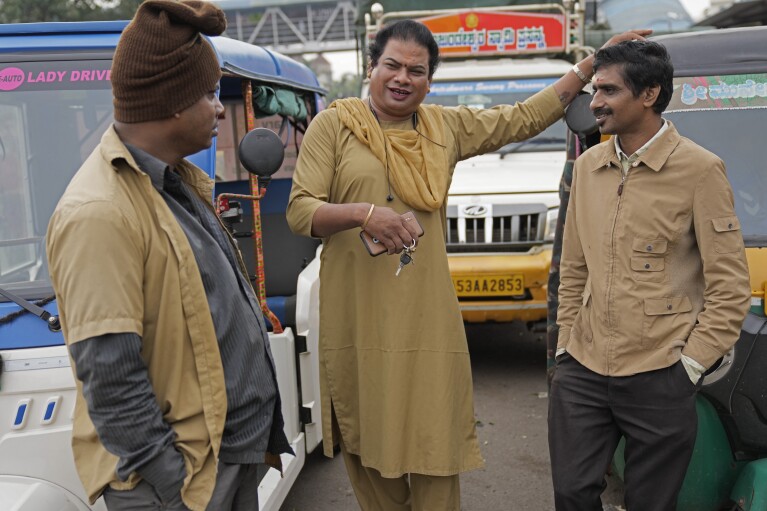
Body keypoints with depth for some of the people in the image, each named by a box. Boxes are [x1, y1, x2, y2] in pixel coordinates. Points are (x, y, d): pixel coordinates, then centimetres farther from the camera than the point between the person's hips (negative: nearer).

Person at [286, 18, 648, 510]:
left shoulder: (447, 126, 11)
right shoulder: (334, 125, 1)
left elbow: (526, 118, 19)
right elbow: (300, 211, -4)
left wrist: (592, 62, 18)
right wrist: (364, 213, -21)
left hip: (426, 323, 2)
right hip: (357, 320, -2)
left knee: (436, 451, 4)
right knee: (368, 447, 8)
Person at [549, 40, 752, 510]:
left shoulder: (698, 169, -8)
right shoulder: (588, 166, 8)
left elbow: (730, 286, -7)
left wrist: (691, 364, -10)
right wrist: (565, 344, 10)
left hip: (658, 380, -4)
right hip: (582, 372, 5)